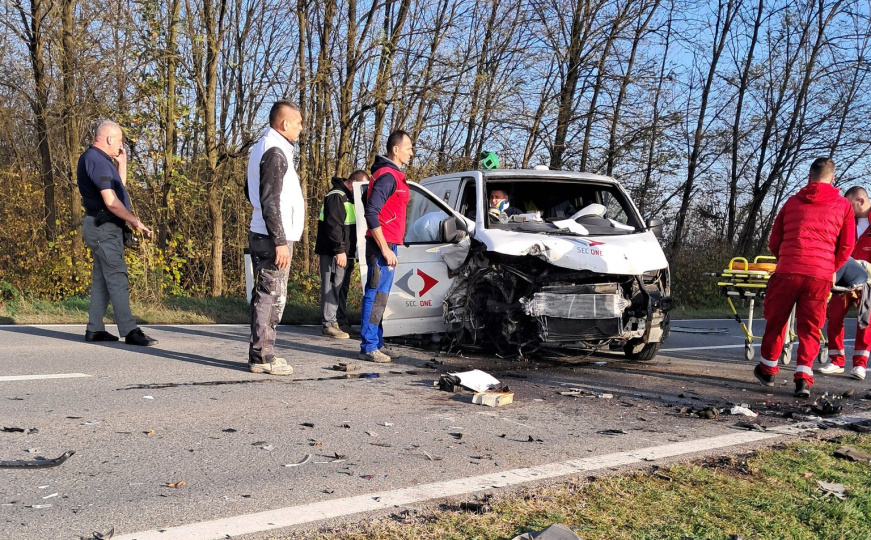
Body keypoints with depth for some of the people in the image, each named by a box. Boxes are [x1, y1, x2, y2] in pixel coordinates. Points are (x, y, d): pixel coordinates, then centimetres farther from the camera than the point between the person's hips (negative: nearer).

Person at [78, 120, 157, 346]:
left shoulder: (99, 160, 17)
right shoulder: (96, 160, -15)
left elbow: (119, 189, 25)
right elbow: (111, 201, -23)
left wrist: (121, 164, 17)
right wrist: (136, 222, -15)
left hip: (105, 228, 10)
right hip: (104, 227, -10)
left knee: (102, 280, 12)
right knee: (117, 279, -12)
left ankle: (94, 329, 17)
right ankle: (130, 331, -13)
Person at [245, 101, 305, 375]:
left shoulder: (262, 148, 17)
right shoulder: (275, 152, -15)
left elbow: (251, 191, 26)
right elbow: (269, 201, -21)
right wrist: (280, 241, -22)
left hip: (261, 235, 11)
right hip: (273, 238, -11)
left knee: (264, 296, 14)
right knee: (271, 296, -6)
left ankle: (261, 353, 22)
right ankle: (262, 357, -1)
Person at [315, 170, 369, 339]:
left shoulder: (348, 197, 19)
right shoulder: (336, 196, -14)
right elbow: (333, 226, -22)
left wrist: (350, 252, 22)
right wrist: (339, 250, -25)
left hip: (345, 252, 10)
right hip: (334, 253, -10)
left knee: (342, 287, 13)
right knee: (332, 286, -8)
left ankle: (341, 321, 20)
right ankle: (329, 323, -5)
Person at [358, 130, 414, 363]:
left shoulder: (393, 175, 17)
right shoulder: (387, 176, -14)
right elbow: (371, 212, -21)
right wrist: (385, 249, -21)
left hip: (386, 245, 10)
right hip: (383, 245, -10)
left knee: (378, 296, 13)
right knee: (376, 296, -7)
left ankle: (376, 344, 20)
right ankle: (369, 348, -3)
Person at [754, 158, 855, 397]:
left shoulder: (792, 201, 12)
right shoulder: (843, 205, 9)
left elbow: (774, 242, 14)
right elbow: (847, 246, 11)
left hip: (787, 271, 1)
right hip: (821, 275, 0)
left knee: (775, 320, 15)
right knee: (810, 328, 8)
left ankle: (767, 368, 27)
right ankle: (803, 376, -1)